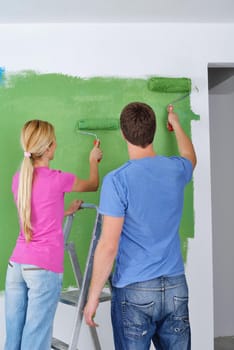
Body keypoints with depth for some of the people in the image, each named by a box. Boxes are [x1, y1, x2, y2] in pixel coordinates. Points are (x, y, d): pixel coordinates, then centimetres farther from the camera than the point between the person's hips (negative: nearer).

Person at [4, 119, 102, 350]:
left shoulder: (18, 179, 8)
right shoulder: (58, 179, -10)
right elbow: (93, 185, 11)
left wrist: (67, 211, 30)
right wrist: (93, 160, 28)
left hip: (16, 265, 6)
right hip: (44, 269, -6)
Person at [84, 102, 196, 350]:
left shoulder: (117, 180, -14)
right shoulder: (176, 170, 1)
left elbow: (108, 246, -15)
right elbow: (190, 157, 29)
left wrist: (92, 297, -5)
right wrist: (176, 124, 45)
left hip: (134, 291, -4)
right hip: (176, 287, 5)